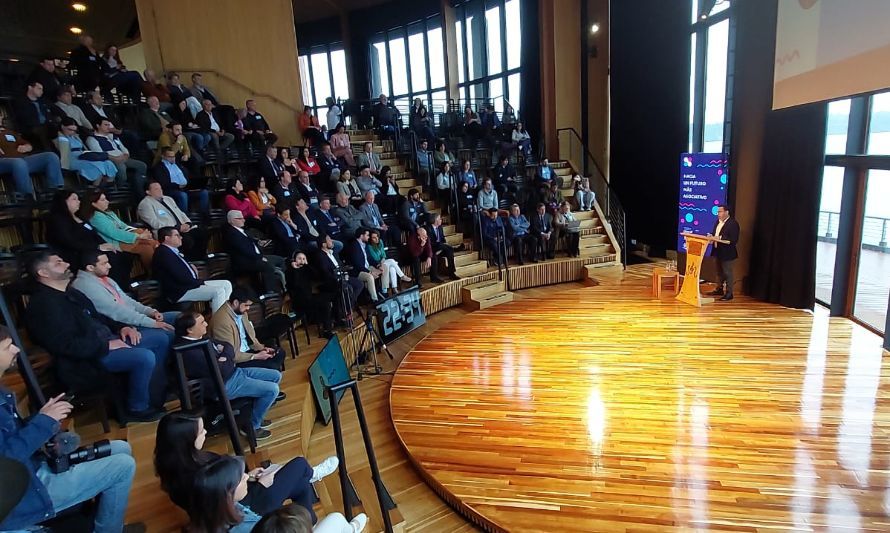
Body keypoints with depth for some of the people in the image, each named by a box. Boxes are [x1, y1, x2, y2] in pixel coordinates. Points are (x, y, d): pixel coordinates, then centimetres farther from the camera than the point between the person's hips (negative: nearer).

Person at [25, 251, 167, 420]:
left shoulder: (71, 294, 16)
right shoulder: (44, 304, -16)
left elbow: (97, 319, 24)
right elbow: (66, 345, -24)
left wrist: (121, 328, 5)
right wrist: (107, 345, -21)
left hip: (108, 342, 10)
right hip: (86, 359, -10)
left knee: (161, 340, 5)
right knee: (145, 357, -30)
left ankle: (156, 395, 12)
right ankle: (138, 409, -7)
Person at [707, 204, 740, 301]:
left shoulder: (733, 223, -16)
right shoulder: (718, 221, 9)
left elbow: (734, 240, -21)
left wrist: (721, 238, -26)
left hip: (727, 253, -8)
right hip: (718, 252, 8)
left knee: (728, 273, 0)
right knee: (719, 272, 19)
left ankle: (729, 293, 7)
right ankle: (719, 289, 32)